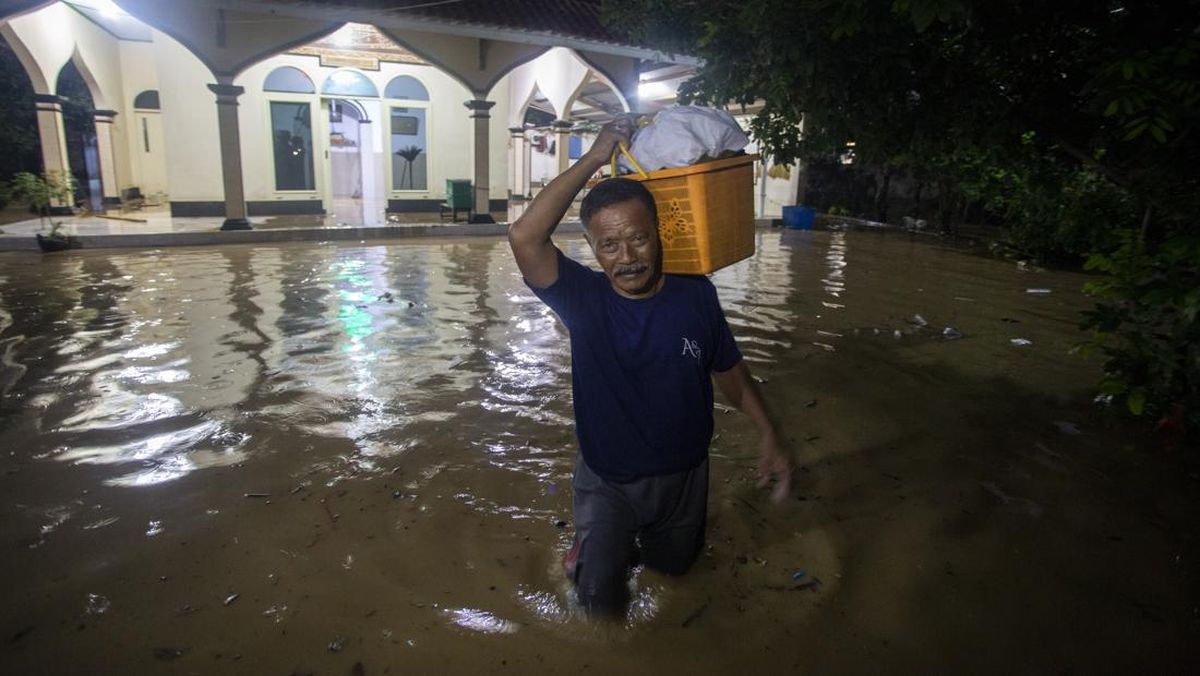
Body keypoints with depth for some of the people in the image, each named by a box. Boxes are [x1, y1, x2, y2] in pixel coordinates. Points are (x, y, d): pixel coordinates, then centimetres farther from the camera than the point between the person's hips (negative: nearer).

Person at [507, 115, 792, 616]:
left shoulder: (695, 294, -13)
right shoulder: (583, 299, -21)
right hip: (606, 479, -2)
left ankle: (643, 535, 57)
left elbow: (728, 369, 1)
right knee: (601, 601, -11)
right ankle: (597, 541, 21)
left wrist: (767, 434, -5)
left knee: (674, 565, 25)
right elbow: (524, 237, -37)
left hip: (683, 475, 3)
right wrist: (595, 158, -32)